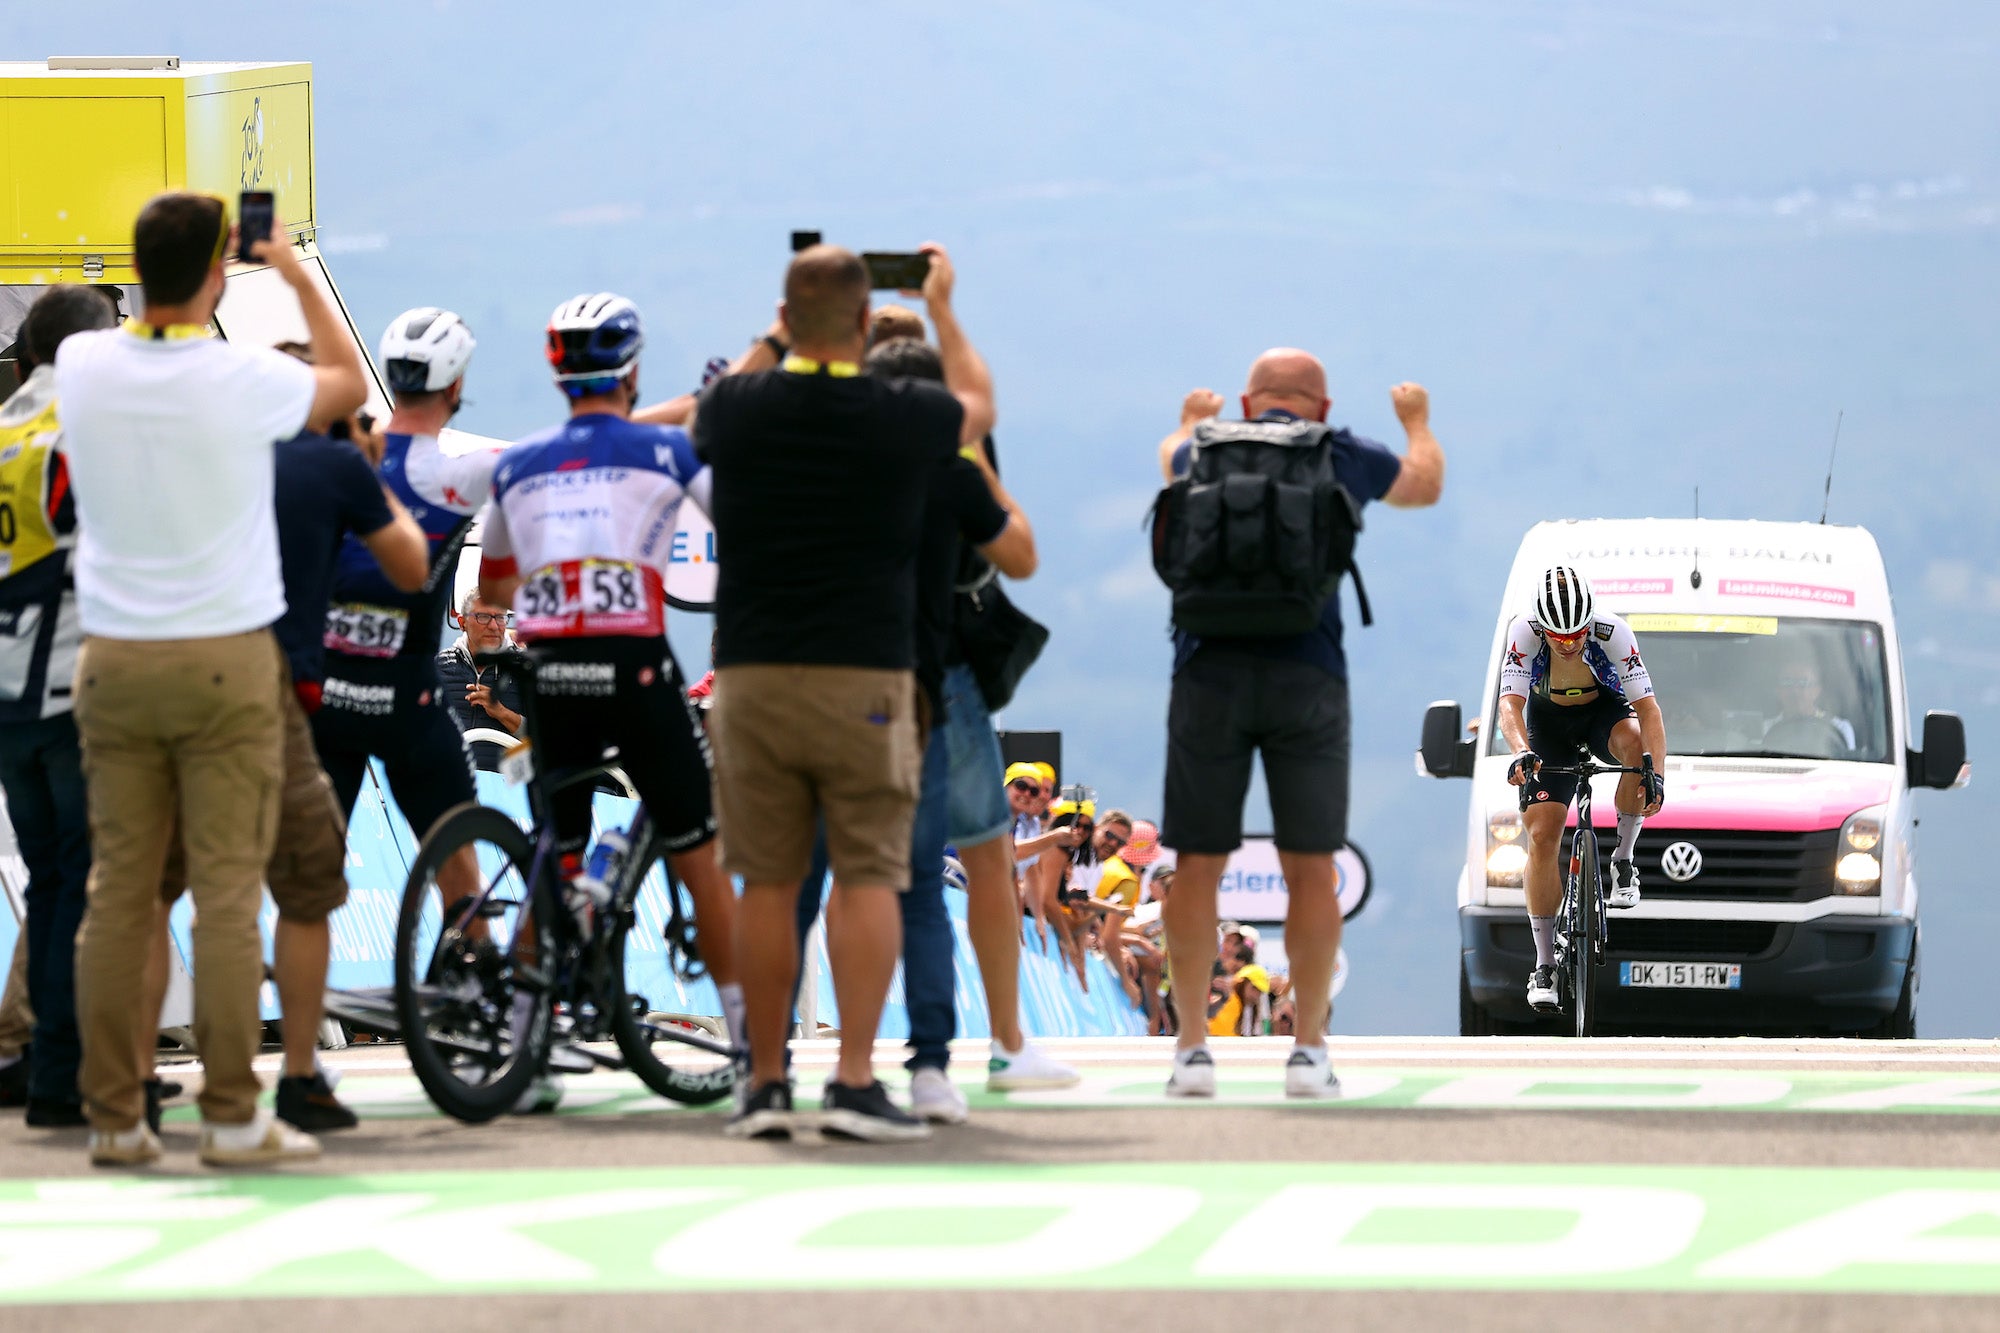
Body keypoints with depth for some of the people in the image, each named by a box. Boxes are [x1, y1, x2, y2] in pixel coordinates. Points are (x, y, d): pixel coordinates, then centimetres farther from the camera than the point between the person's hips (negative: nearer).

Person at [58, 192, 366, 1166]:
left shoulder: (82, 365, -3)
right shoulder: (243, 380, -12)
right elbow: (347, 381, 10)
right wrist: (296, 272, 19)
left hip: (114, 663, 3)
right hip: (226, 664, -3)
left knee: (117, 891, 6)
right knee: (227, 892, -1)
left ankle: (112, 1115, 7)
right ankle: (233, 1116, -2)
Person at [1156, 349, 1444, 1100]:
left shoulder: (1208, 452, 14)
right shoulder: (1345, 460, 11)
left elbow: (1171, 455, 40)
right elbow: (1425, 484, 32)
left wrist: (1191, 418, 63)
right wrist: (1416, 420, 53)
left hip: (1210, 671, 1)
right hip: (1307, 673, -1)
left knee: (1198, 865, 5)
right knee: (1311, 868, 3)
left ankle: (1192, 1046, 2)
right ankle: (1309, 1051, 2)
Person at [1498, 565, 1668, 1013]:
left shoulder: (1613, 632, -31)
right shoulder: (1524, 632, -30)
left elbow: (1647, 708, -34)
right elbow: (1510, 704, -38)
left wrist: (1656, 774, -48)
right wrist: (1522, 753, -59)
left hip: (1603, 710, -1)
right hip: (1548, 723, 1)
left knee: (1634, 741, -37)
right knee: (1542, 836, -12)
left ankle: (1623, 860, -17)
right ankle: (1544, 964, -4)